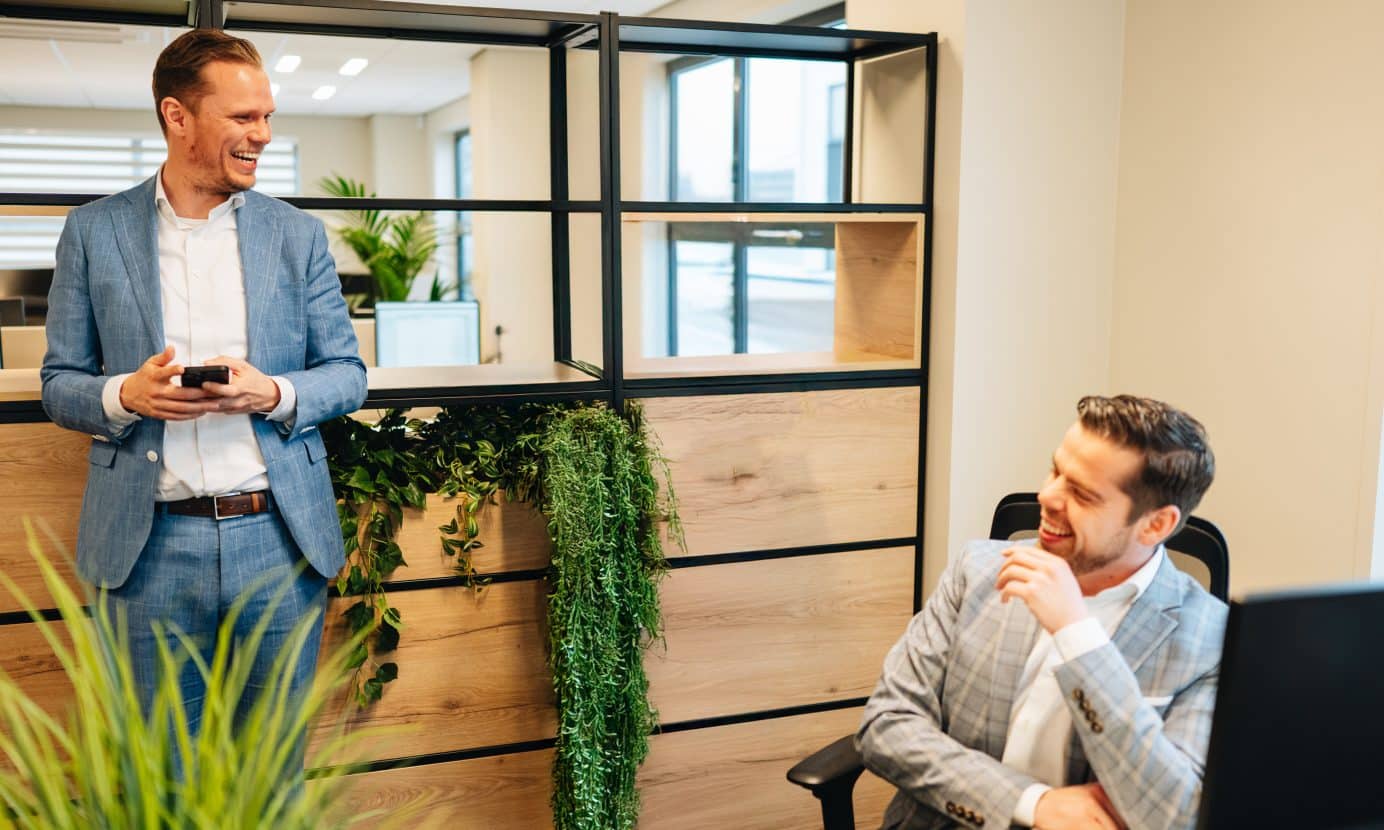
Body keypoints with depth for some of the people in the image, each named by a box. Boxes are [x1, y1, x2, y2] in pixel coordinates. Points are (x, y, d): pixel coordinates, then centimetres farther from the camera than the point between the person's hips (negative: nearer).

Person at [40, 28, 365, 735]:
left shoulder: (299, 234, 6)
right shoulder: (94, 232, 5)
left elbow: (348, 374, 8)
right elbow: (59, 383, 7)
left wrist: (274, 393, -13)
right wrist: (125, 394, -15)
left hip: (279, 540, 1)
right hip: (150, 547, 0)